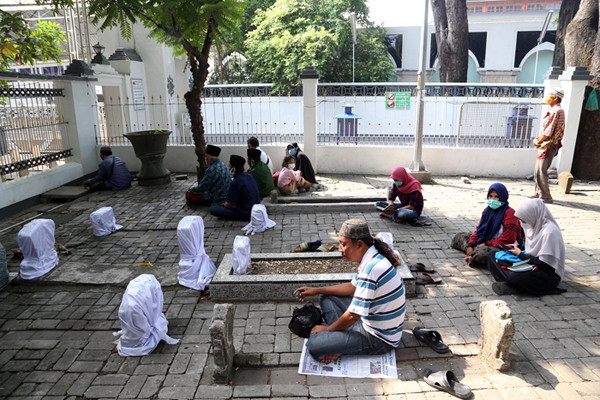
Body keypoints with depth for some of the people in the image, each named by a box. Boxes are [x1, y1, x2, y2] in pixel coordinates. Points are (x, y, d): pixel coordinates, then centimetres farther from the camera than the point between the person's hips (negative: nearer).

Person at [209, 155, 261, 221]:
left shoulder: (236, 183, -22)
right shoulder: (249, 176, 4)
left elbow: (229, 205, -15)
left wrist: (223, 205, 9)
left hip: (246, 214, -8)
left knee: (212, 208, -13)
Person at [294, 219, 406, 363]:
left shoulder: (371, 268, -29)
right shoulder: (373, 259, 3)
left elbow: (353, 316, -25)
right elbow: (352, 287, 19)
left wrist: (328, 328, -7)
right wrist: (316, 290, 16)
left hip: (379, 339, -10)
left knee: (313, 344, -23)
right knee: (325, 297, 14)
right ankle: (341, 336, -1)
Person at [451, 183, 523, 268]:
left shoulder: (509, 213, -16)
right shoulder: (488, 210, 9)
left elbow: (507, 239, -20)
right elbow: (479, 229, 10)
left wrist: (486, 244, -18)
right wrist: (470, 244, -6)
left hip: (504, 247, -9)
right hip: (486, 242, 9)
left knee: (481, 253, -40)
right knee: (459, 237, 9)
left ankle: (473, 256, -7)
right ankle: (472, 252, -13)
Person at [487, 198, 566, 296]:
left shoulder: (549, 231, -23)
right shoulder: (533, 225, 4)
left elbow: (544, 264, -21)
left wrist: (520, 254, -12)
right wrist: (517, 248, -1)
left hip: (549, 274, -10)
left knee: (515, 277, -40)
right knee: (492, 256, -1)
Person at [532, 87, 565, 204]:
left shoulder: (557, 111, -14)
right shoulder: (553, 110, 18)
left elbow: (549, 131, -18)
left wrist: (538, 141, -7)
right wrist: (537, 139, 5)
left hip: (549, 146, -10)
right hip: (544, 145, 10)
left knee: (541, 172, -10)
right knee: (537, 171, 13)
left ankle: (546, 197, -5)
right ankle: (539, 193, 21)